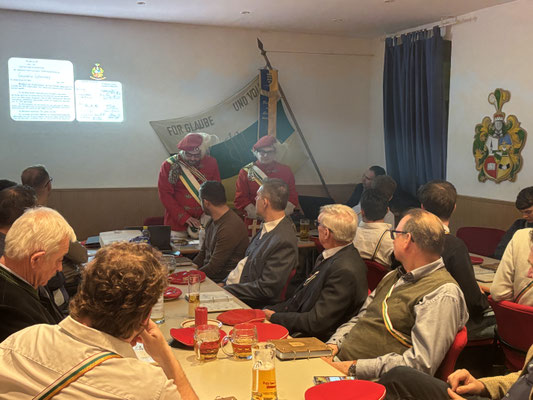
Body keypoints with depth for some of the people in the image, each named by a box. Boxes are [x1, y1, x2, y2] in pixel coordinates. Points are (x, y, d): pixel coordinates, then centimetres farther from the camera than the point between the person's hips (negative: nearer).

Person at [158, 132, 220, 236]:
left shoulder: (211, 163, 2)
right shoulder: (169, 165, -3)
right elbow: (165, 195, -6)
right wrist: (185, 218, -13)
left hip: (204, 223, 1)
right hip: (178, 222, -1)